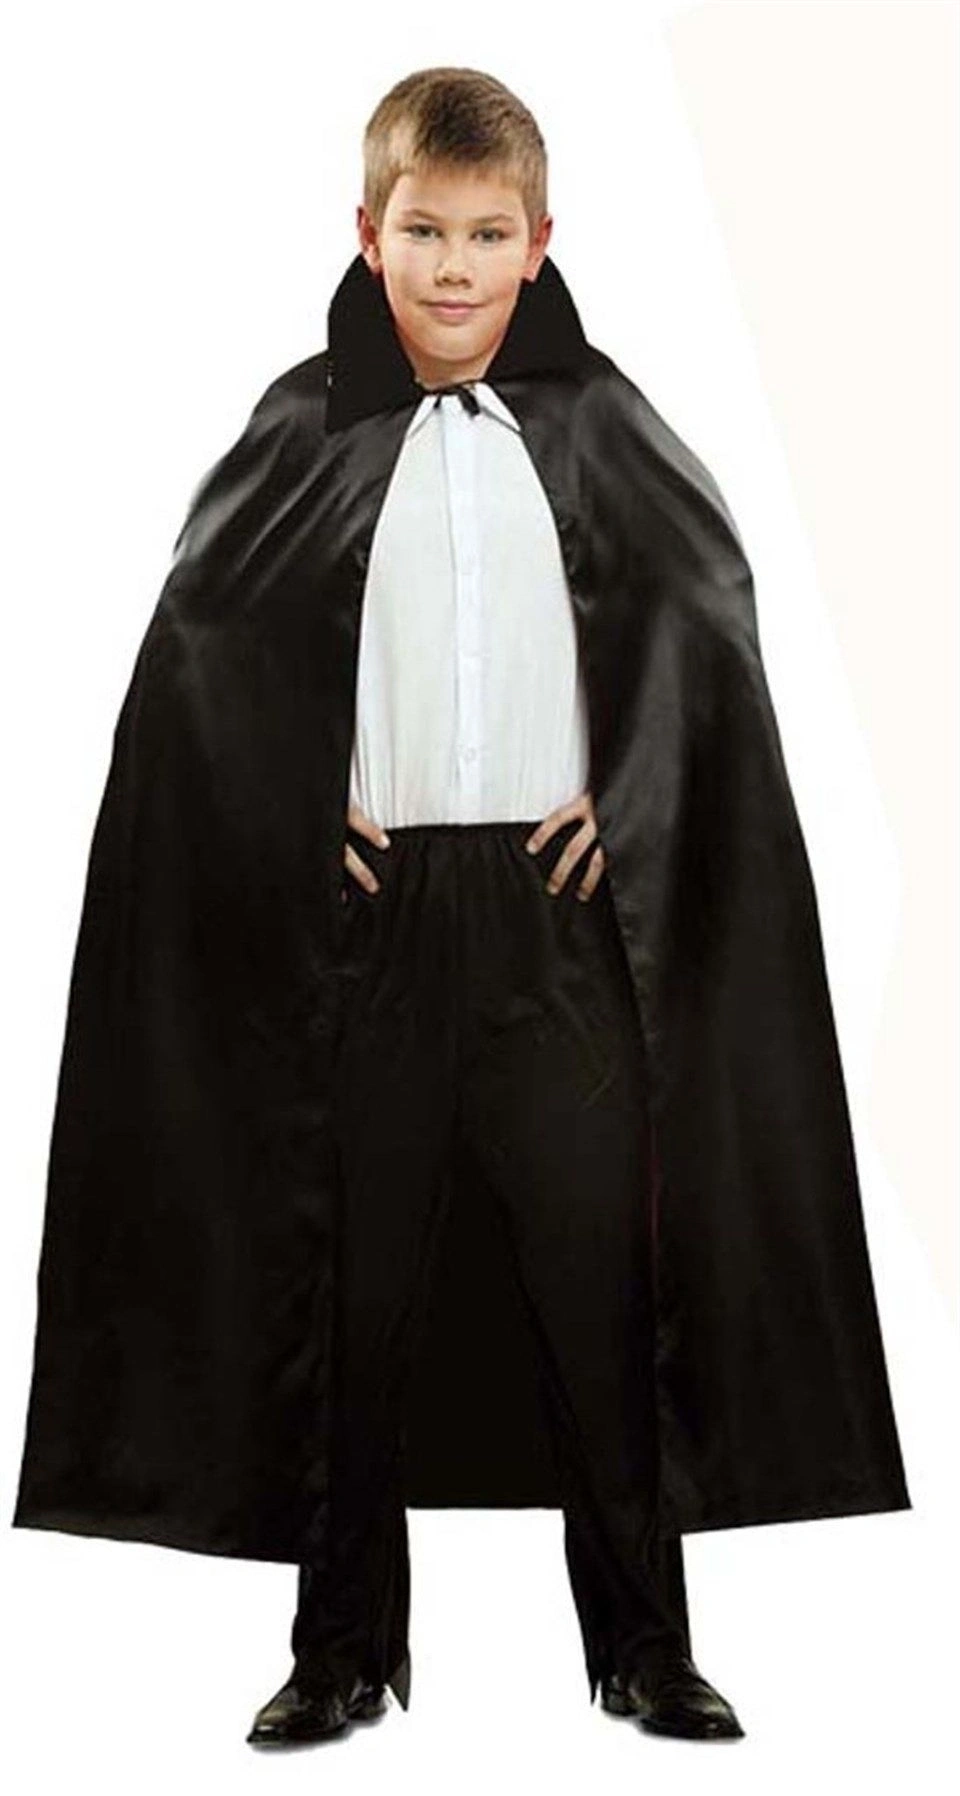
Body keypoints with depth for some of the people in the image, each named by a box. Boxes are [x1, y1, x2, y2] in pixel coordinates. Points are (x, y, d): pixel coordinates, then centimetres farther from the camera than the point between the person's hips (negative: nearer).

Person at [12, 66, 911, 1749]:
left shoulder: (595, 423, 4)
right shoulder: (308, 430, 2)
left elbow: (706, 612, 7)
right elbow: (203, 638, 4)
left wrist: (626, 802, -3)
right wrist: (304, 820, -4)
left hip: (561, 893, 0)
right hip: (369, 905, 0)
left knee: (602, 1266, 2)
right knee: (359, 1280, 6)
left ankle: (644, 1642, 15)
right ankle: (346, 1646, 19)